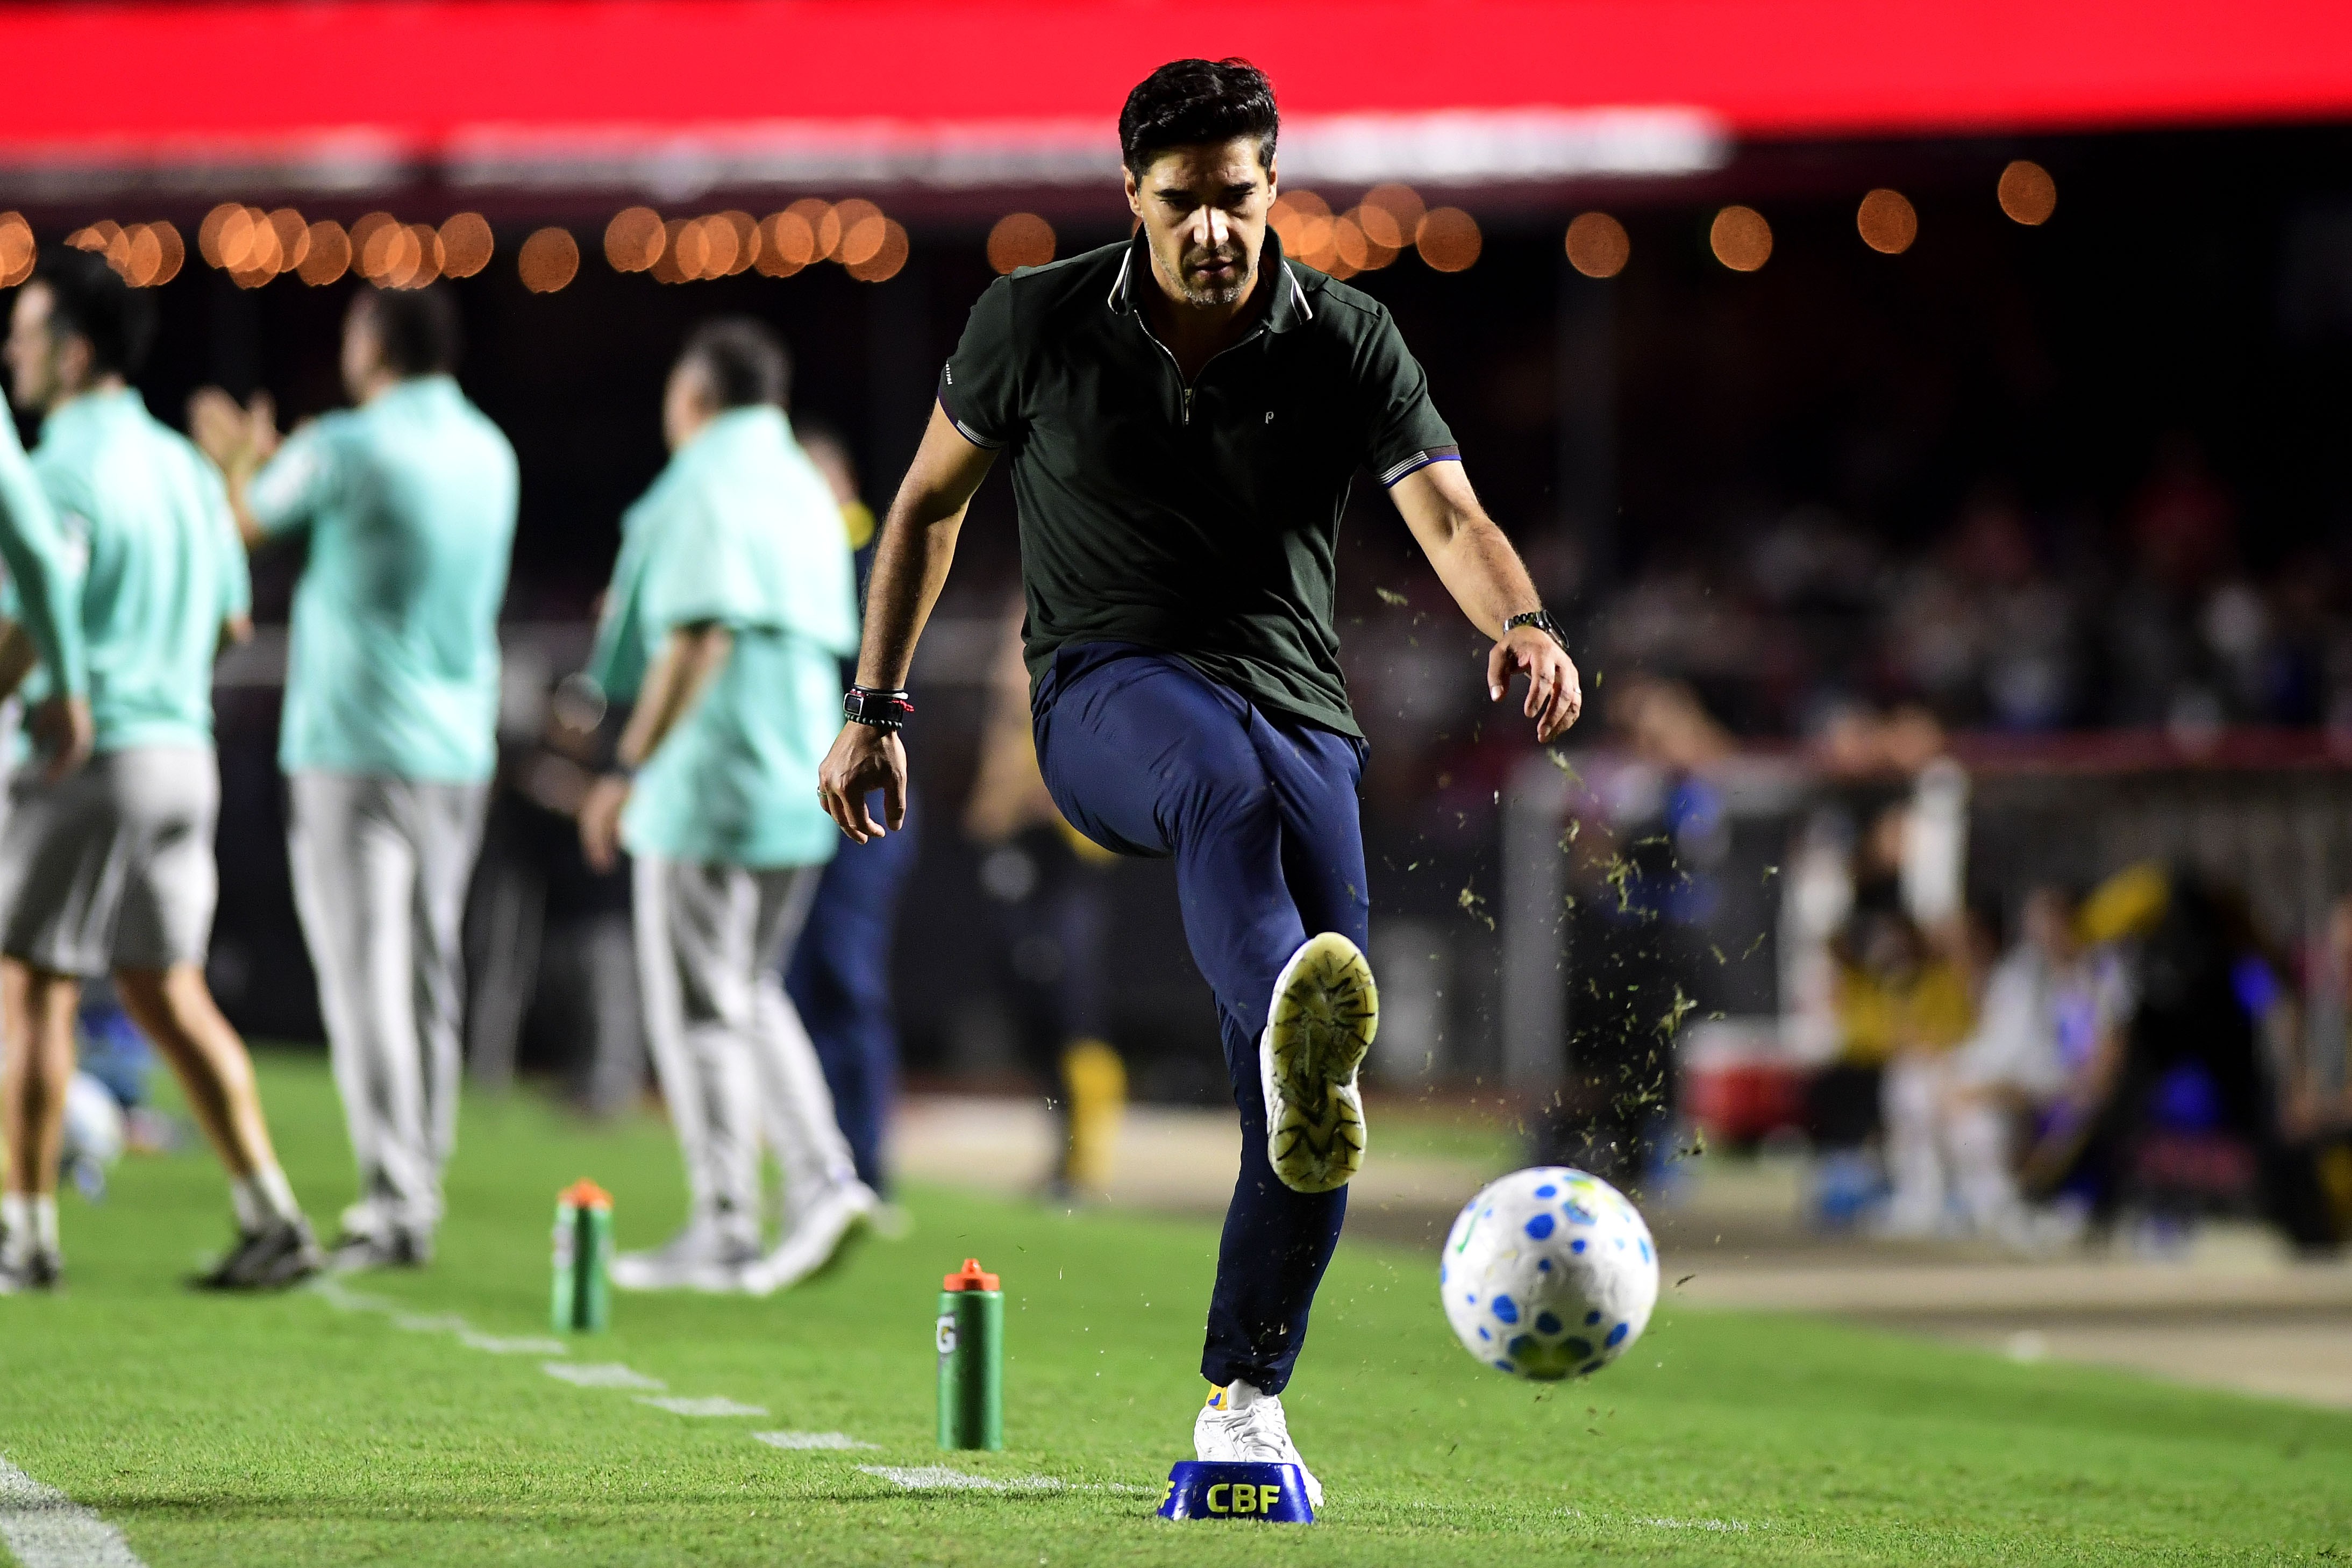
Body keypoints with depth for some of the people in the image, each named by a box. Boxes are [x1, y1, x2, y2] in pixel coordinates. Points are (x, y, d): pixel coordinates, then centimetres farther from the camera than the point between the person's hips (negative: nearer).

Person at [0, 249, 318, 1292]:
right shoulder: (183, 466, 13)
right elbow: (231, 616, 20)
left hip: (90, 761, -8)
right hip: (184, 751, 8)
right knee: (167, 992, 12)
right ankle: (269, 1217, 6)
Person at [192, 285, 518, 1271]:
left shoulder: (343, 448, -11)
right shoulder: (488, 453, 9)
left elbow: (244, 526, 4)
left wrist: (239, 465, 26)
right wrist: (261, 461, 35)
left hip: (353, 746, -6)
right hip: (458, 749, 6)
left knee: (366, 976, -6)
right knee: (428, 976, 12)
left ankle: (394, 1206, -11)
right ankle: (418, 1186, 15)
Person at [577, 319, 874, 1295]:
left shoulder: (703, 491, -12)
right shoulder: (808, 495, 14)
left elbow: (700, 641, -21)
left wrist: (630, 767, -19)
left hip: (706, 791, -8)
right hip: (799, 791, 8)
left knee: (700, 1010, -1)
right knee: (747, 995, 18)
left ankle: (726, 1231, 1)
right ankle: (822, 1176, 3)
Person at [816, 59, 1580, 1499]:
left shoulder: (1347, 341, 0)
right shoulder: (1039, 323, 1)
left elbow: (1449, 514, -14)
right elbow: (932, 500, 14)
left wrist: (1521, 621, -36)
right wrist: (878, 708, 9)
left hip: (1297, 708, 2)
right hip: (1106, 691, -2)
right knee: (1225, 777, -41)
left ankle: (1244, 1403, 8)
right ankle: (1289, 1032, -72)